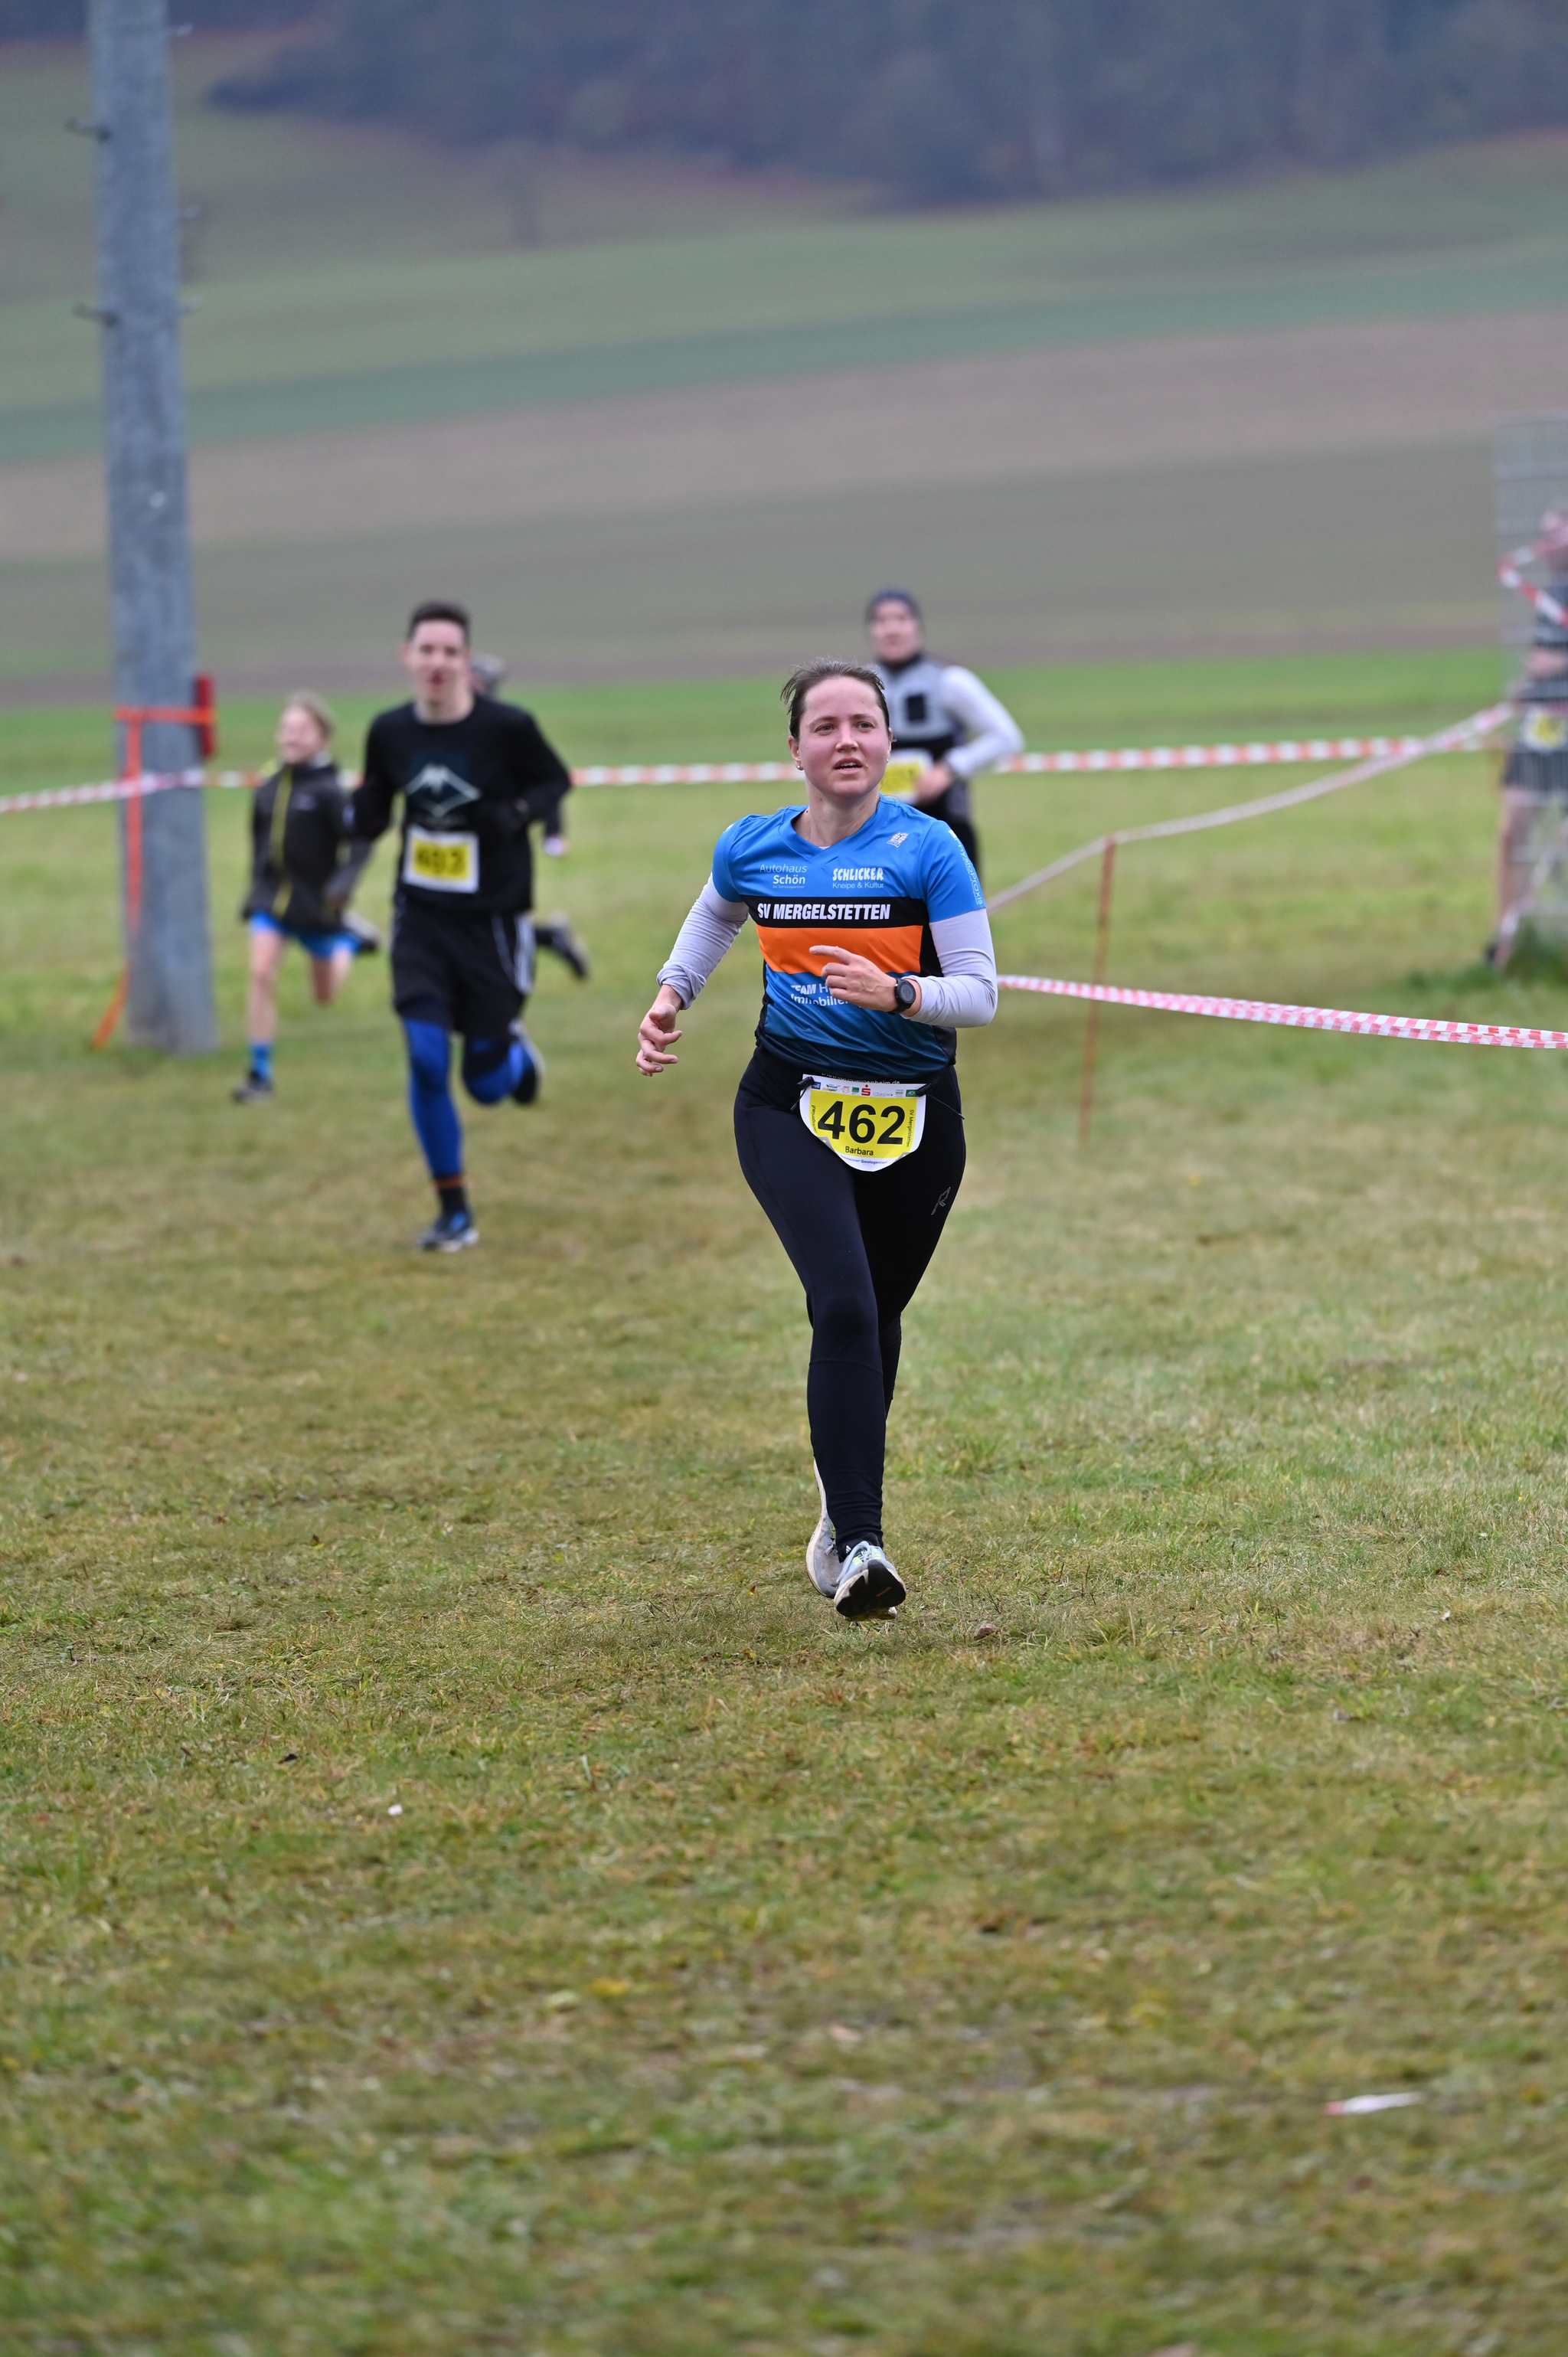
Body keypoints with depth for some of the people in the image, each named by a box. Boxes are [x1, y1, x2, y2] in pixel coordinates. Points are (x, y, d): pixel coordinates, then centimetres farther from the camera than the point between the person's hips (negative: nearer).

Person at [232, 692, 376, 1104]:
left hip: (316, 903, -3)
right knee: (261, 973, -16)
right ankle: (259, 1073, -9)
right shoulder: (267, 789, 0)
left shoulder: (329, 791, -16)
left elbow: (358, 842, -20)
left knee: (325, 995, 13)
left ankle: (348, 939, 44)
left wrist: (342, 884, -32)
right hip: (271, 898, 3)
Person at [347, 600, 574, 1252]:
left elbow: (555, 780, 1)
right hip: (421, 916, 2)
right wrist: (364, 817, -14)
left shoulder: (507, 727, -14)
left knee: (486, 1084, 4)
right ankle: (453, 1212, 3)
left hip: (492, 919, -2)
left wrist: (516, 813, -20)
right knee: (426, 1061, -12)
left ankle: (515, 1050, 43)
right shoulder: (390, 732, -4)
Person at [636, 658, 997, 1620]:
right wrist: (670, 997, 10)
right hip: (792, 1107, 0)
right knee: (843, 1307, -21)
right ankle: (861, 1546, -25)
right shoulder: (753, 847, 1)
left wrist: (895, 993, -26)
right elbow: (714, 916, 25)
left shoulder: (928, 848, -8)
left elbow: (980, 993, -9)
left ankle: (845, 1511, 41)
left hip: (914, 1121, 0)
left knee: (875, 1320, 15)